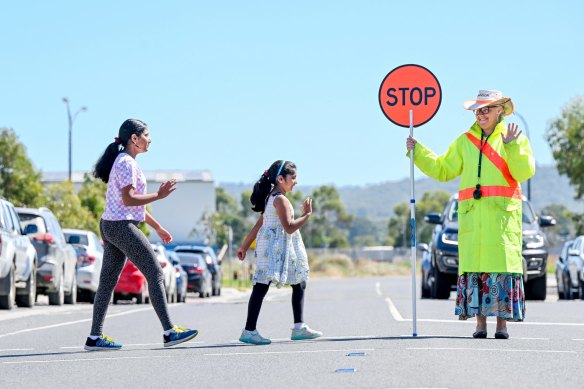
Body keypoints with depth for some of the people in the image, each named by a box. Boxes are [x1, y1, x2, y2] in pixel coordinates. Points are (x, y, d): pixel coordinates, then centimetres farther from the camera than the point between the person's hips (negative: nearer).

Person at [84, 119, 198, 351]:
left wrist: (157, 227, 24)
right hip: (122, 226, -10)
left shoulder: (125, 162, 20)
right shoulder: (126, 163, -12)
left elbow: (135, 203, 24)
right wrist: (159, 196, -20)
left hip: (111, 227, 10)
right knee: (155, 274, -8)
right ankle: (169, 332, -8)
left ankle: (95, 337, 6)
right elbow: (128, 199, -22)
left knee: (108, 282, 7)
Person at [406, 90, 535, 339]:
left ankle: (502, 324, -3)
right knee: (474, 268, -2)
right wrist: (417, 151, 15)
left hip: (503, 214, -3)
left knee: (502, 267, -6)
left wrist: (512, 146, -16)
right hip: (472, 214, 3)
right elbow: (442, 170, 22)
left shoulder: (514, 138, 7)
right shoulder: (465, 142, 18)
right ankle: (480, 323, 2)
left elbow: (524, 172, -5)